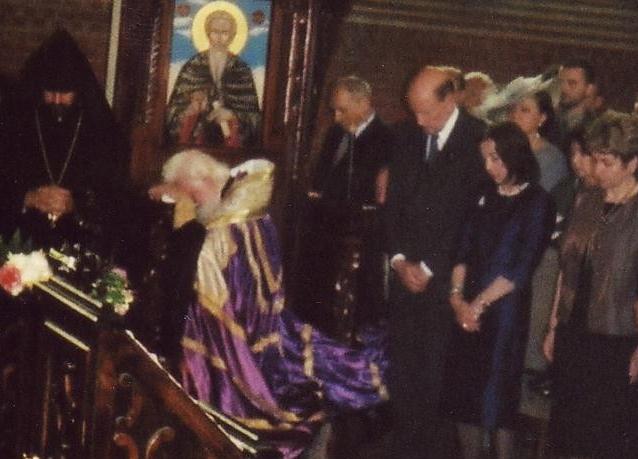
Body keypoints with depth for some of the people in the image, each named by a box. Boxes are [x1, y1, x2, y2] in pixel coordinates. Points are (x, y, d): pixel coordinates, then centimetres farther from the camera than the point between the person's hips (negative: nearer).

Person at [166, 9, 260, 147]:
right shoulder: (192, 67, 6)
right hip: (195, 139, 0)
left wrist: (231, 115, -12)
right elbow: (174, 109, 6)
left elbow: (253, 116, 4)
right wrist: (191, 109, -13)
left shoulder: (242, 70, 5)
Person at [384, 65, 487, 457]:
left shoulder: (480, 140, -7)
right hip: (406, 271, 5)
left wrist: (429, 268, -6)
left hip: (446, 277, -4)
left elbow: (473, 215, -8)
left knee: (436, 371, -5)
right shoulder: (407, 136, 11)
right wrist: (400, 259, 2)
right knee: (401, 365, 1)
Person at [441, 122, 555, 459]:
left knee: (496, 394, -2)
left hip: (505, 309, -5)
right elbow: (464, 251, 8)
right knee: (463, 391, 5)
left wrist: (479, 304, -10)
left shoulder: (537, 203, -5)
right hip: (468, 309, 5)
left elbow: (521, 269, -10)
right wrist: (457, 296, -6)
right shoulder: (486, 196, 12)